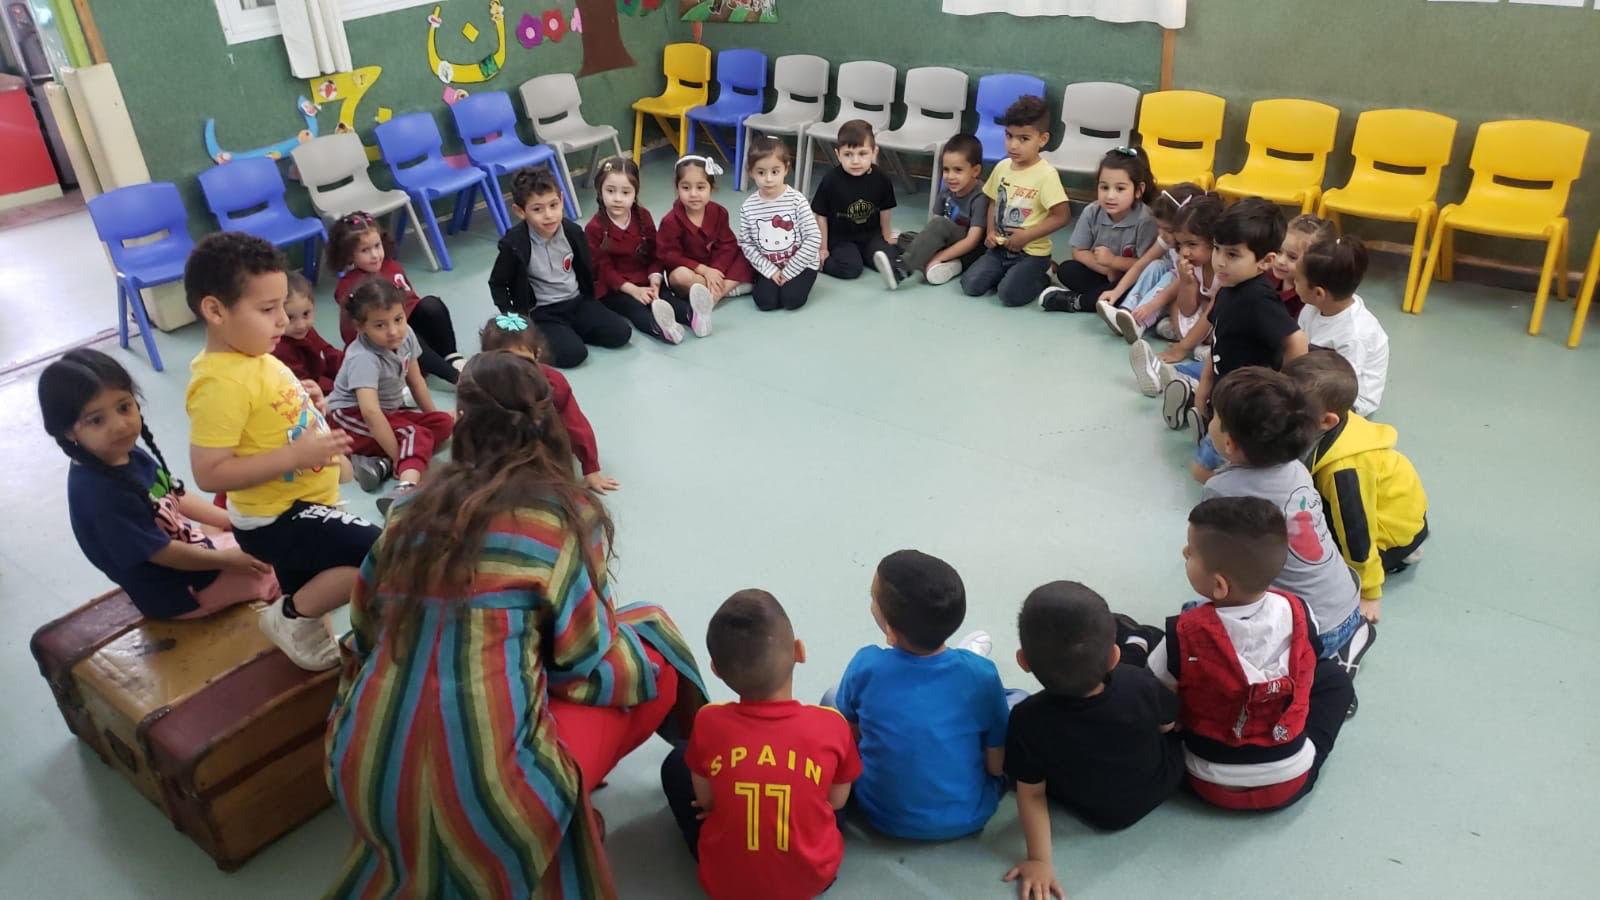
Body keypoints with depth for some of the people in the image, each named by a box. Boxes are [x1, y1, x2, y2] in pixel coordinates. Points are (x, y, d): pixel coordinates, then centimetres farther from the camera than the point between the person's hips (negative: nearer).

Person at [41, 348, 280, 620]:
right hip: (176, 590, -9)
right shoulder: (98, 493, -33)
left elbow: (176, 498, 10)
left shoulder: (131, 454, -6)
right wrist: (227, 560, -16)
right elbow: (161, 552, -26)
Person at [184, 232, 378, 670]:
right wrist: (296, 455, -31)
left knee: (308, 601, 28)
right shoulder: (221, 382, -27)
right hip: (276, 520, -10)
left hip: (295, 507, 10)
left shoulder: (253, 357, 2)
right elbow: (209, 473, -30)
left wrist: (304, 400, 1)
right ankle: (291, 615, -2)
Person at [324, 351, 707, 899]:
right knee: (653, 656, 13)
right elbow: (585, 660, -2)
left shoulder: (415, 505, 7)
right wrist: (648, 658, 18)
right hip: (484, 789, -6)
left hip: (366, 777, 6)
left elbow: (366, 634, 14)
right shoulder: (567, 512, -6)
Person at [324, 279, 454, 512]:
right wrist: (399, 457, -40)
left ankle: (379, 463, -23)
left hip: (390, 411, 9)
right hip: (351, 415, -8)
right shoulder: (364, 359, -29)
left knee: (444, 423, -8)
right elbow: (370, 411, -40)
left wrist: (433, 415, 10)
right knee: (416, 436, -30)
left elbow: (415, 380, 8)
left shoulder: (406, 335, -9)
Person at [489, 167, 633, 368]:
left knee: (621, 333, -8)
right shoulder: (515, 244, -19)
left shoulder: (573, 232, -7)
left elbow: (586, 269, 12)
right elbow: (497, 284, -5)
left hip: (577, 301, 5)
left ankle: (569, 330, 7)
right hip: (541, 313, -5)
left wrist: (590, 298, 9)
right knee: (573, 353, -25)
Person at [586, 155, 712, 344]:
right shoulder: (594, 228, -11)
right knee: (634, 307, -32)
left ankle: (695, 316, -50)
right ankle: (662, 328, -62)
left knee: (666, 296, -23)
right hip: (611, 289, -5)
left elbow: (654, 254, 5)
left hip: (645, 281, 5)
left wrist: (655, 281, -14)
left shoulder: (643, 216, 3)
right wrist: (633, 290, -22)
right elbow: (604, 269, -12)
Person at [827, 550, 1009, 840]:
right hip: (969, 817, 0)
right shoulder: (981, 674, -22)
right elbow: (997, 765, -10)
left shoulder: (866, 666, -21)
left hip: (886, 817, 1)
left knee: (832, 698, 19)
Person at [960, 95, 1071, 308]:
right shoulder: (1001, 167, 3)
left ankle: (1042, 278, 6)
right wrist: (990, 231, -1)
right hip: (1000, 248, 6)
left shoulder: (1046, 174, -16)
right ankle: (1006, 273, 14)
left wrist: (1026, 236, -18)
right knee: (970, 285, -10)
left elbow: (1062, 216, -17)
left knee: (1009, 294, -23)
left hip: (1031, 252, -5)